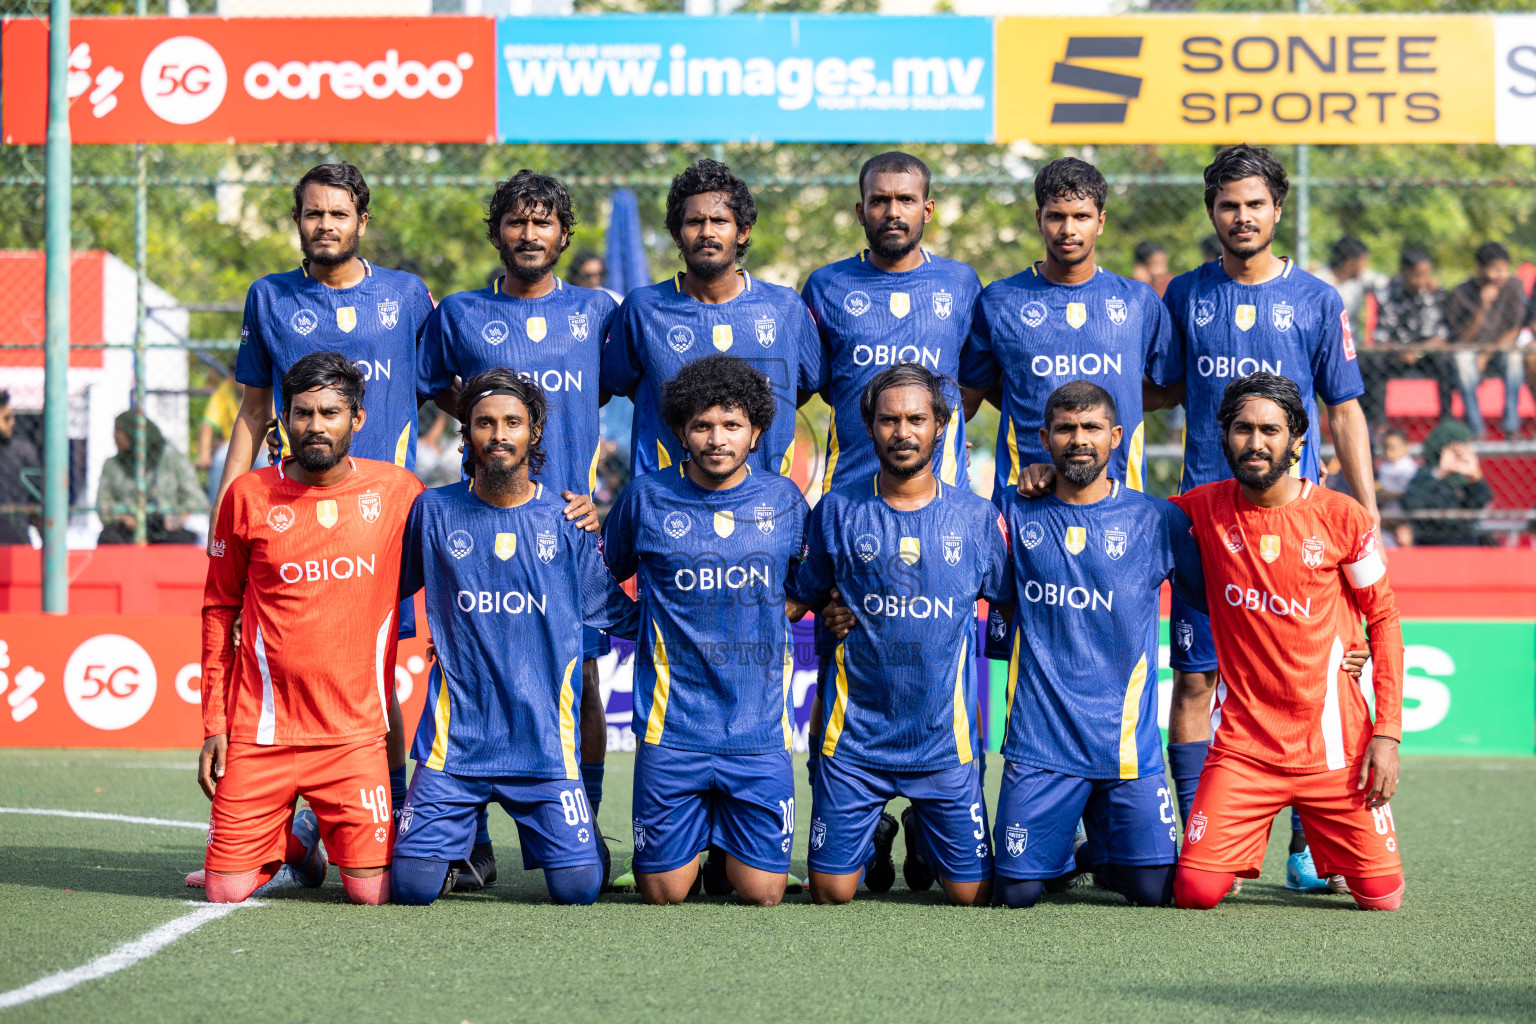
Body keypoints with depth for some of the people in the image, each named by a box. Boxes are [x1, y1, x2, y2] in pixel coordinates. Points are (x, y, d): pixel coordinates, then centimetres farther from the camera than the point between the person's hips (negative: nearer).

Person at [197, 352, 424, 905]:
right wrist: (214, 724, 4)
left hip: (356, 731, 0)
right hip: (260, 732, 0)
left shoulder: (398, 491, 1)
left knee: (371, 892, -8)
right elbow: (220, 610, 9)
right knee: (226, 891, -5)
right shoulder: (248, 495, 1)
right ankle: (295, 837, 27)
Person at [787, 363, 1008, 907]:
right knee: (832, 892, 0)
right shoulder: (838, 510, 0)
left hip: (945, 740, 0)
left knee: (972, 893, 1)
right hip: (855, 738, 0)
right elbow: (795, 599, 8)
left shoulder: (978, 518, 1)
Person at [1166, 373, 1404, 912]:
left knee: (1382, 896, -2)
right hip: (1243, 744, 0)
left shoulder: (1342, 517, -5)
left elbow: (1383, 619, 2)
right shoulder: (1206, 507, -1)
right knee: (1195, 892, -13)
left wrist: (1388, 731, -4)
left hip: (1334, 744, 0)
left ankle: (1319, 843, 33)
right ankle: (1239, 841, 24)